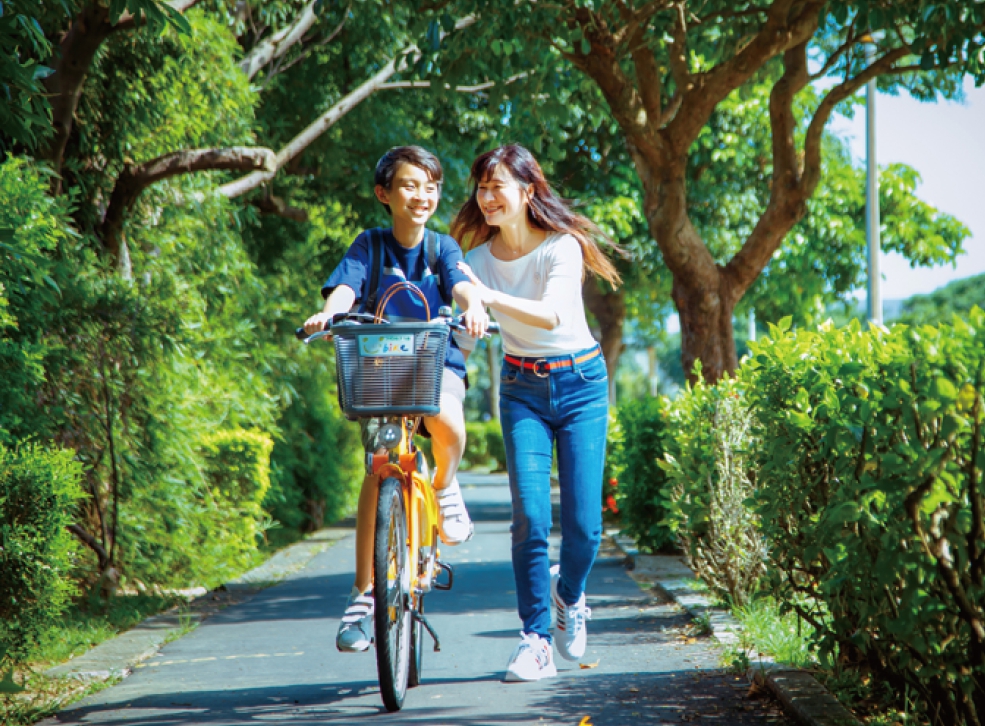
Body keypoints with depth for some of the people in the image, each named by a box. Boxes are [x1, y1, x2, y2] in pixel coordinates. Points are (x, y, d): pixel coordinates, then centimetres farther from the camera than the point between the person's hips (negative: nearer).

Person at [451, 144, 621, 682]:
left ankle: (569, 593, 28)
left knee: (583, 524, -5)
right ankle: (535, 639, -3)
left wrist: (488, 294, -40)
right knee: (530, 517, -12)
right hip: (521, 388, 2)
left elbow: (551, 314, -29)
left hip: (580, 384, -2)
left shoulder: (561, 246, -12)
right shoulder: (479, 255, 0)